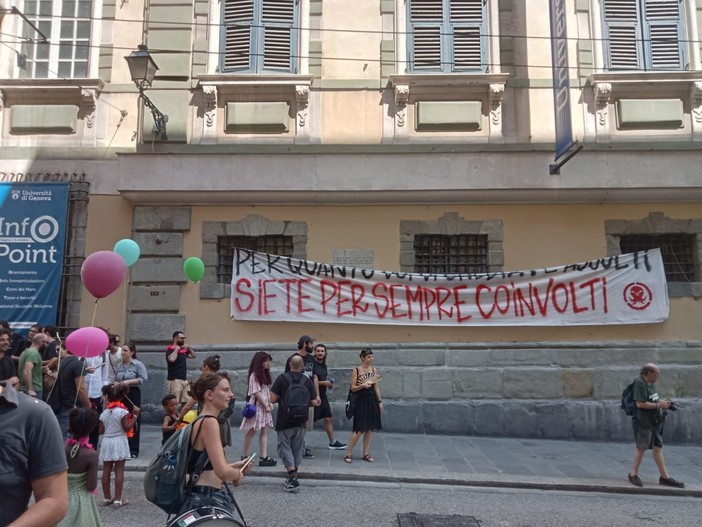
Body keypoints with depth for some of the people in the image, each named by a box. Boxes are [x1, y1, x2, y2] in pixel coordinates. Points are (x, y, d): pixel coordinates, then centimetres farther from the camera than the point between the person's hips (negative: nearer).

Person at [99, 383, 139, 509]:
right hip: (119, 442, -5)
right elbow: (127, 428, -14)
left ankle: (107, 498, 21)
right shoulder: (122, 411, -11)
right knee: (119, 471, -1)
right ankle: (117, 499, 0)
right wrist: (135, 415, -10)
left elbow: (101, 430, 6)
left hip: (107, 442, 5)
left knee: (106, 471, 11)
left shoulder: (104, 412, 3)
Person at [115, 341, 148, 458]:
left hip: (133, 394, -5)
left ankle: (134, 450, 5)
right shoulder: (120, 365, 10)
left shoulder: (138, 364, -5)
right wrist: (116, 384, -6)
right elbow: (116, 380, 17)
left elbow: (144, 379, -12)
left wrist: (129, 382, -18)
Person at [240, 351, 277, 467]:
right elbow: (256, 393, -17)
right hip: (256, 406, -8)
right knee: (251, 431, 2)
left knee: (264, 431, 4)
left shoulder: (265, 375, 13)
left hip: (265, 406, 8)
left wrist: (270, 404, 1)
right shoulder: (254, 375, -14)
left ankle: (263, 457, 4)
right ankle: (245, 456, 14)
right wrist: (265, 406, -14)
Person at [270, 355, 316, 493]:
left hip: (284, 421, -3)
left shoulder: (282, 378, -8)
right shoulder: (307, 380, 0)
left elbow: (273, 399, -9)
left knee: (285, 448, 4)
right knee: (297, 449, 15)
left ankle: (293, 478, -10)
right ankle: (293, 477, 23)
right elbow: (313, 402, 1)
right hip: (300, 421, 3)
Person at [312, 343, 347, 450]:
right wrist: (324, 383, -18)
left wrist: (330, 384, 6)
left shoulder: (324, 365, 12)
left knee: (329, 419, 15)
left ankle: (332, 442, 27)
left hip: (323, 396, 9)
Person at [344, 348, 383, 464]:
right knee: (359, 430, -6)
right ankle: (349, 453, 8)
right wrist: (362, 385, -22)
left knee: (370, 429, 8)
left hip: (372, 401, 5)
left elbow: (376, 387, 10)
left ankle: (366, 454, 19)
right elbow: (353, 388, -5)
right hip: (361, 402, -5)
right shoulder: (356, 371, -6)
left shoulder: (374, 370, 7)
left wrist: (380, 402, 7)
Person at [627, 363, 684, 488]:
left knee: (658, 448, 11)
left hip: (655, 421, 9)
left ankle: (664, 477, 19)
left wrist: (661, 402, 5)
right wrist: (659, 405, -16)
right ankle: (633, 474, 15)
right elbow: (640, 404, -24)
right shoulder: (639, 383, -20)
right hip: (644, 422, -9)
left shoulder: (650, 383, 10)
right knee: (641, 447, 1)